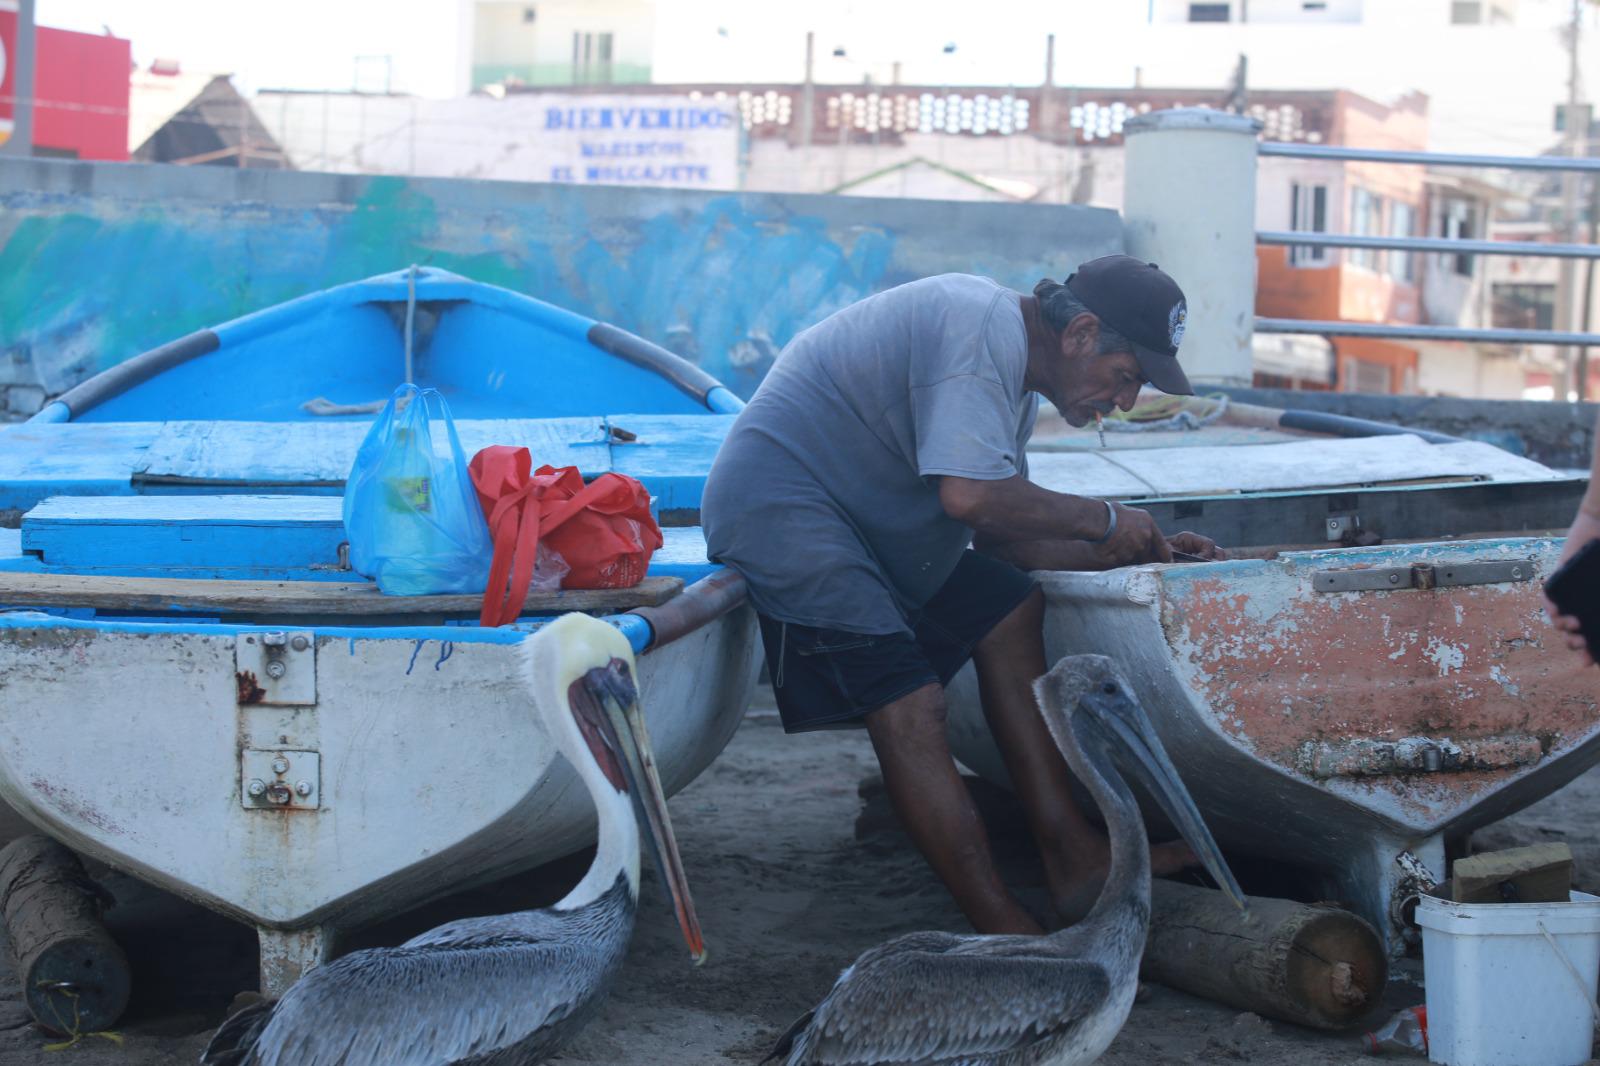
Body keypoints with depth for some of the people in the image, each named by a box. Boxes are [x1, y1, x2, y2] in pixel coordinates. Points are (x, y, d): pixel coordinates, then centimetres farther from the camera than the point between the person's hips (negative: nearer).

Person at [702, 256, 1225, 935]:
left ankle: (1073, 856, 5)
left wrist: (1134, 554, 5)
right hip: (779, 510, -11)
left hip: (867, 523, 11)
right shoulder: (980, 327, -20)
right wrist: (1102, 520, -17)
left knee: (1009, 610, 7)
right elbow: (970, 496, -31)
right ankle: (1004, 930, -16)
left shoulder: (1014, 375, 13)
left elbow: (1001, 536, 13)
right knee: (908, 705, -18)